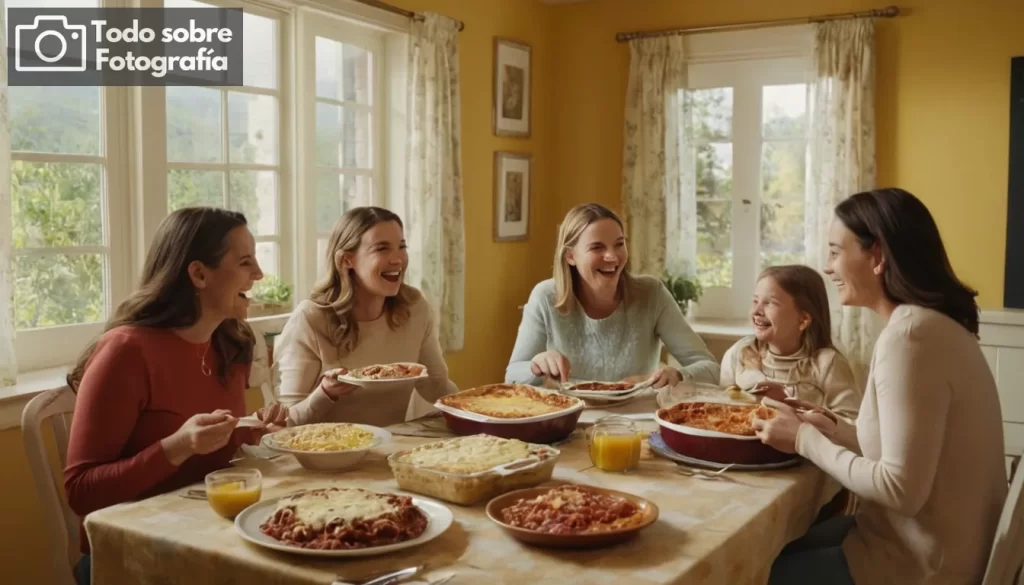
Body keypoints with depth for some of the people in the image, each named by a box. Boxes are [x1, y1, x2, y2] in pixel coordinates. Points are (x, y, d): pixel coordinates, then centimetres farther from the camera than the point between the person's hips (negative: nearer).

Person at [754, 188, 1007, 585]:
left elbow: (901, 488, -25)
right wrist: (836, 432, 3)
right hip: (938, 546, 9)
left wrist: (805, 440, -14)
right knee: (777, 549, 20)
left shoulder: (911, 334, -24)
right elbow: (913, 452, 9)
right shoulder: (932, 322, 7)